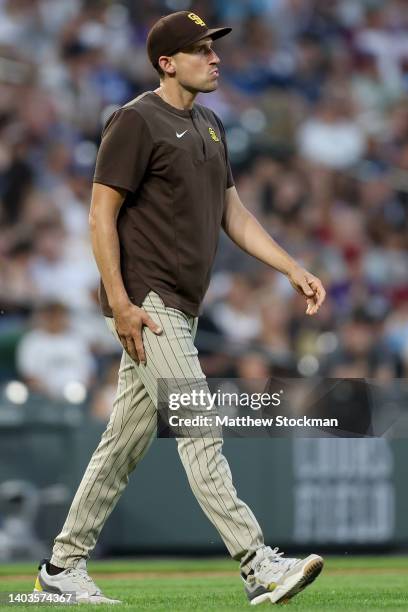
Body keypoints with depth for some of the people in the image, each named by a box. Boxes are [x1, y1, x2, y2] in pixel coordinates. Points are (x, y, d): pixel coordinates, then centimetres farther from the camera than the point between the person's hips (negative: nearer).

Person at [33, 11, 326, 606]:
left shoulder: (209, 126, 17)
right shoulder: (137, 121, -10)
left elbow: (233, 214, 20)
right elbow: (101, 214, -13)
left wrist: (294, 270, 11)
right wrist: (120, 302, -19)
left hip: (180, 308, 9)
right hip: (145, 303, -9)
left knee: (127, 440, 12)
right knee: (198, 430, -13)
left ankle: (63, 565, 19)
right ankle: (259, 567, -18)